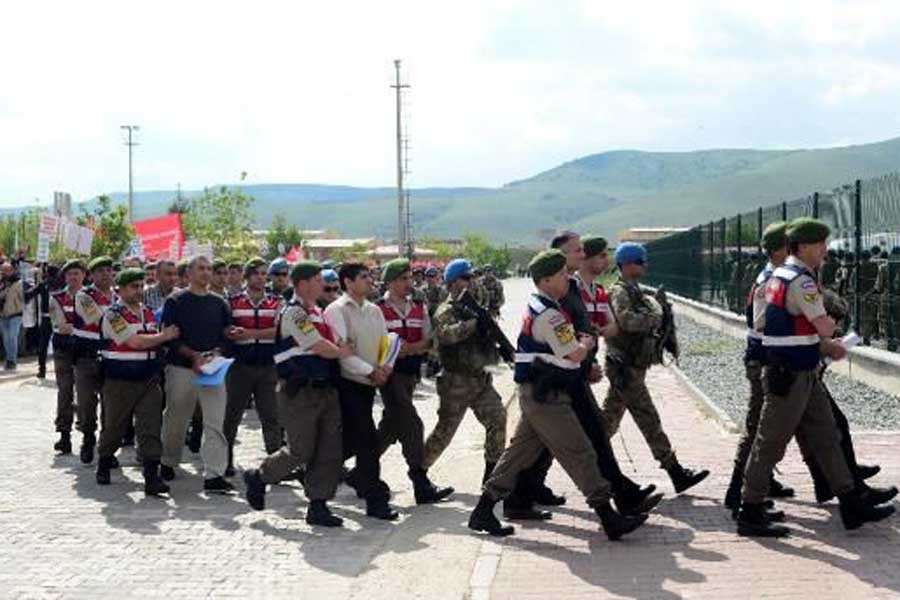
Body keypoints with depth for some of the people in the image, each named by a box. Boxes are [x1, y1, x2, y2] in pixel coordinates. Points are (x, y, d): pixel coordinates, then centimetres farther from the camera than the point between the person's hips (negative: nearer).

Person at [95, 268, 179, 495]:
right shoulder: (113, 314, -10)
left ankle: (152, 477, -9)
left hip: (149, 380, 5)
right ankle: (103, 466, 32)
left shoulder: (148, 313, 12)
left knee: (151, 427, -6)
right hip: (119, 382, -5)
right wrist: (165, 336, -11)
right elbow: (135, 342, -19)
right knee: (114, 427, 8)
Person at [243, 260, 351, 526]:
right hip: (300, 392, -8)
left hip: (326, 389, 9)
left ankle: (318, 505, 10)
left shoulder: (318, 312, 18)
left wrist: (339, 347, -1)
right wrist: (341, 351, 0)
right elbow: (319, 347, -17)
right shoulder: (293, 312, -12)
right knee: (301, 451, -4)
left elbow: (333, 345, 21)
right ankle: (258, 477, 19)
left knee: (330, 451, 4)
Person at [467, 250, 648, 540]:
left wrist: (580, 343, 12)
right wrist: (586, 343, 2)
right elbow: (575, 355, -18)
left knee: (520, 450, 13)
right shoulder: (548, 314, -19)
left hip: (537, 394, 10)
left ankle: (483, 511, 16)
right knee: (580, 453, -7)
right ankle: (609, 518, -4)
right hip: (546, 396, -10)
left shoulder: (538, 306, 14)